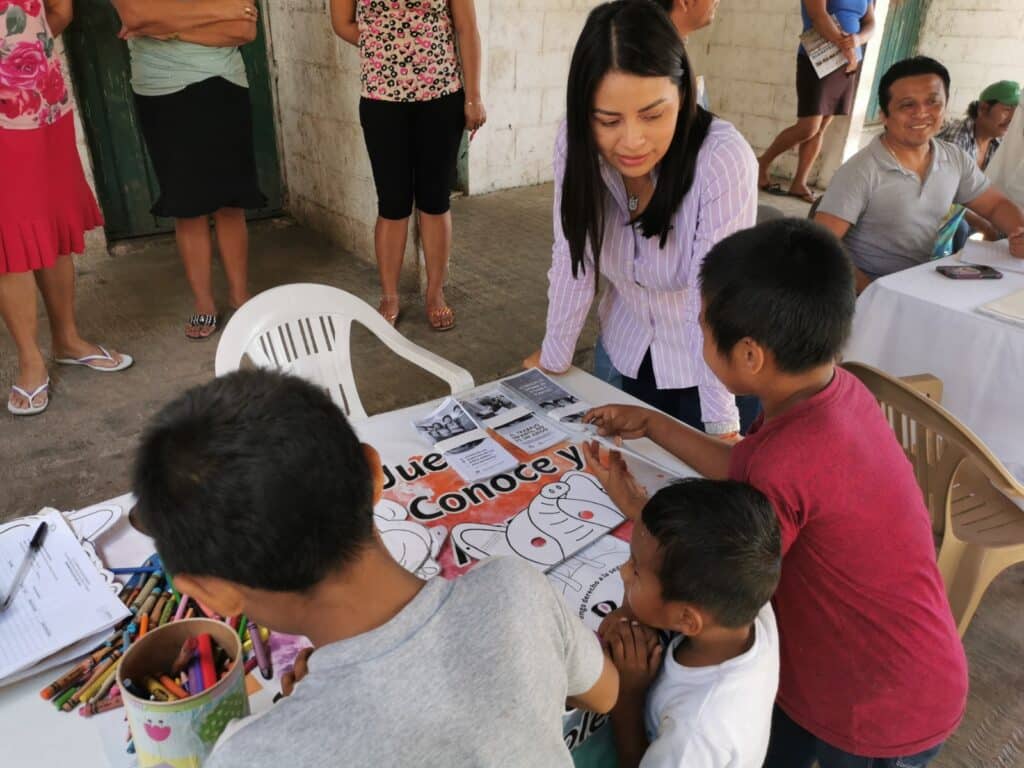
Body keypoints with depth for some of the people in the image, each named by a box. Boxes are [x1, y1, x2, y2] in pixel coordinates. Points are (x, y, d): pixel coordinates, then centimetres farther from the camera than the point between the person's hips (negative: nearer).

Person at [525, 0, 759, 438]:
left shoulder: (723, 160, -30)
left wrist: (722, 425, -27)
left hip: (716, 366, -3)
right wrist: (553, 359, -2)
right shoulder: (575, 144, -19)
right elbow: (572, 260, -9)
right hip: (628, 352, 4)